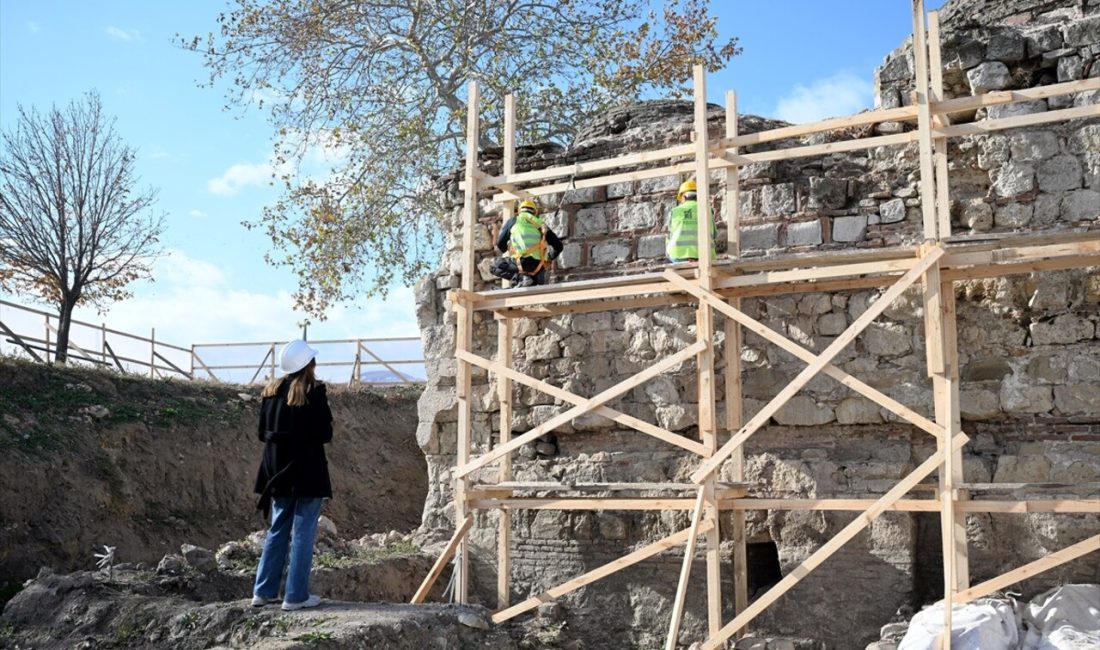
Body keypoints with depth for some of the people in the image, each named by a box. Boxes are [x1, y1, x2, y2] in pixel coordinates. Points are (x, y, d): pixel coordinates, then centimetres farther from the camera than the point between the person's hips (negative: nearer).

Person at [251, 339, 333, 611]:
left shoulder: (272, 391, 6)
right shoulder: (314, 391, -11)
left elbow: (262, 433, 8)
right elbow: (324, 433, -14)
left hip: (279, 470, 6)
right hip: (307, 471, -6)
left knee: (278, 531, 15)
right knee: (303, 533, 0)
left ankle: (263, 591, 17)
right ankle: (296, 596, 2)